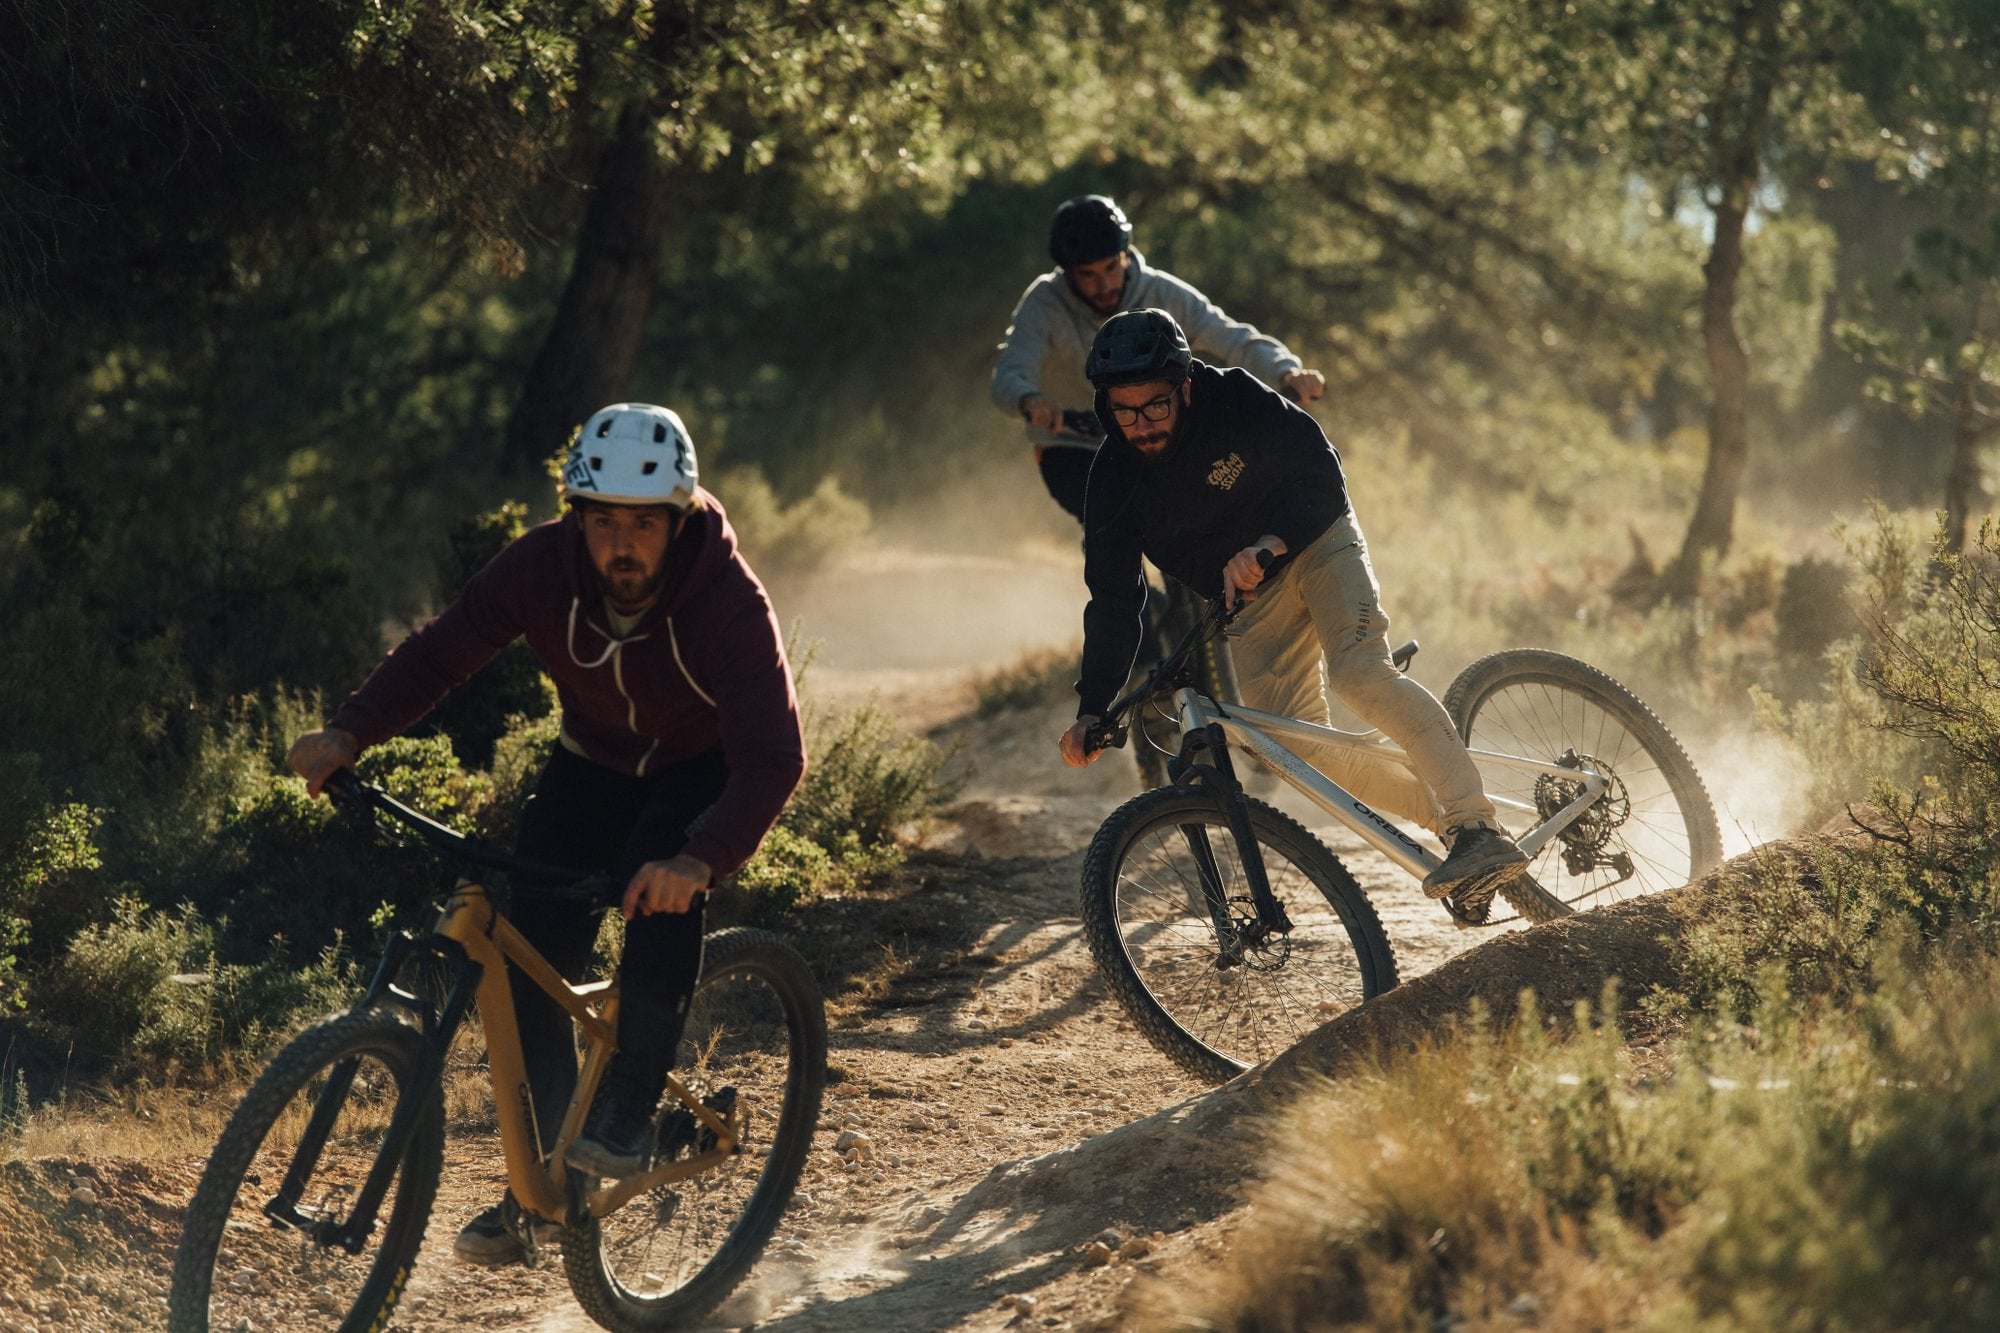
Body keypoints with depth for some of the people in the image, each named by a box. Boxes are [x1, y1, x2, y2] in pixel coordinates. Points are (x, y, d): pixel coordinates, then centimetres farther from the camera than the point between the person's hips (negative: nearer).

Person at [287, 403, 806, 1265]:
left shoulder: (727, 600, -33)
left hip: (705, 770, -3)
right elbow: (440, 651, -18)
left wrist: (700, 859, -58)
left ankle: (630, 1112, -20)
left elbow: (774, 757, -41)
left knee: (661, 886, -35)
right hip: (593, 763, 3)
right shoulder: (542, 566, -23)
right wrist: (348, 733, -36)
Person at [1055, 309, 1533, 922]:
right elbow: (1112, 601, -9)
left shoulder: (1235, 401, -22)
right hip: (1250, 601, 4)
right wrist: (1091, 710, -18)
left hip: (1314, 544, -4)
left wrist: (1267, 544, -40)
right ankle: (1447, 815, 6)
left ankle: (1480, 828, -33)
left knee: (1358, 671, -31)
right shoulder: (1114, 480, -13)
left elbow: (1322, 475, -23)